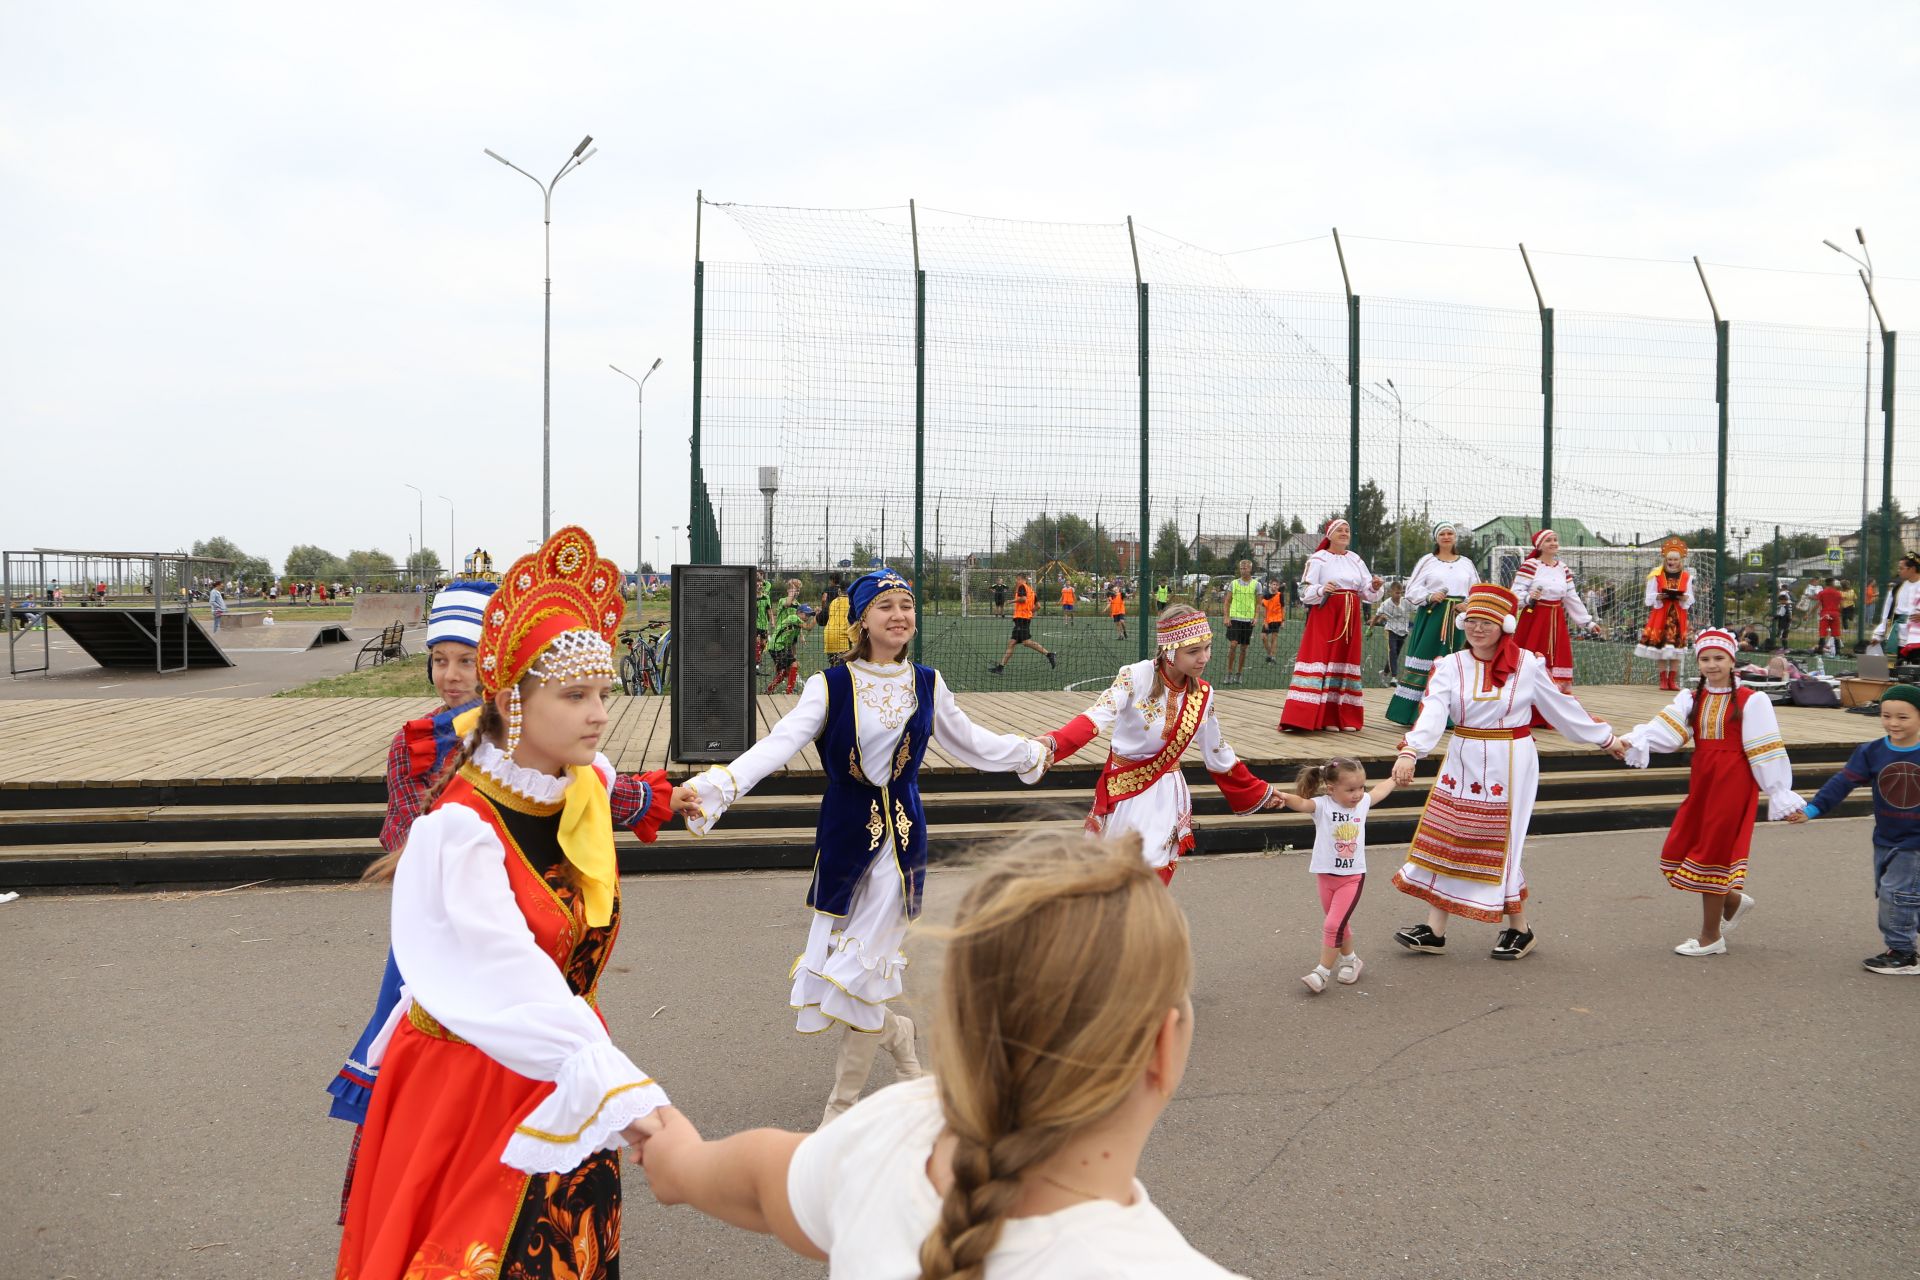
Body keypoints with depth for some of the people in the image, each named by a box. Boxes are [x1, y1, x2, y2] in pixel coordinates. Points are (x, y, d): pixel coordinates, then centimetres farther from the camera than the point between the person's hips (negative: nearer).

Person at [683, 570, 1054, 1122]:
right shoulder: (830, 685, -6)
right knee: (841, 961, 6)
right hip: (845, 833, 0)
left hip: (900, 834, 0)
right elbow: (781, 742, -18)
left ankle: (842, 1104, 17)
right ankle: (900, 1036, 38)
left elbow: (971, 742, 19)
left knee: (862, 971, -2)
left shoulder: (927, 684, 3)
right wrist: (714, 786, -32)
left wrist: (1032, 751, 28)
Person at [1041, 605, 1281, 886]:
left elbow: (1219, 757, 11)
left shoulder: (1203, 694, -2)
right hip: (1125, 789, -3)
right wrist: (1053, 742, -50)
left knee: (1156, 872, -1)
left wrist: (1260, 793, 16)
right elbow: (1096, 717, -32)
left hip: (1166, 793, 3)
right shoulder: (1136, 677, -16)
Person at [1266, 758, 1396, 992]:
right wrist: (1284, 797, -56)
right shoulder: (1322, 806, -13)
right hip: (1326, 876, 0)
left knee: (1334, 925, -11)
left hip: (1353, 877, 0)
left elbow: (1380, 791, 22)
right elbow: (1301, 803, -34)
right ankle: (1350, 960, 39)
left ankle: (1322, 971, -3)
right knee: (1340, 924, 16)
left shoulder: (1363, 803, 0)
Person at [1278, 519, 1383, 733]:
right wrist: (1322, 589, -25)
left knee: (1345, 660, 6)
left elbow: (1367, 594, 11)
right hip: (1325, 615, -5)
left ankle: (1345, 718, 11)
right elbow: (1305, 591, -6)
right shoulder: (1318, 559, 0)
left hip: (1349, 618, 5)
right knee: (1319, 660, -11)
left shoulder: (1356, 560, 14)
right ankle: (1301, 717, -12)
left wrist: (1374, 587, -10)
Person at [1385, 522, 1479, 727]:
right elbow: (1413, 589, 2)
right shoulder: (1427, 560, 5)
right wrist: (1429, 596, -16)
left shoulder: (1466, 563, 13)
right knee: (1425, 661, -7)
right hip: (1431, 616, -3)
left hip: (1457, 618, 3)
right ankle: (1417, 710, -4)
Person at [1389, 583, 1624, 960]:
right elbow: (1432, 712, -19)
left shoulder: (1527, 664, -5)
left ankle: (1519, 930, 22)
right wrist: (1410, 751, -36)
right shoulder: (1450, 666, -3)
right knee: (1446, 841, 4)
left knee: (1500, 847, 2)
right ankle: (1435, 931, 13)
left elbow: (1562, 707, 8)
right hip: (1463, 762, 3)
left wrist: (1605, 738, 17)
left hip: (1510, 766, -3)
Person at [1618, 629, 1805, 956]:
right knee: (1678, 852, 6)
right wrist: (1633, 741, -29)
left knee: (1712, 852, -1)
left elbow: (1765, 752, -7)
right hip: (1701, 780, 6)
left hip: (1733, 782, -6)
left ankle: (1711, 938, 12)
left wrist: (1782, 797, -7)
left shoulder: (1750, 701, -7)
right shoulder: (1691, 698, 7)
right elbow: (1666, 729, -10)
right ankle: (1733, 900, 31)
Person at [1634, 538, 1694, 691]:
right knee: (1660, 645, -2)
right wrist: (1658, 597, -19)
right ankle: (1663, 680, 6)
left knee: (1676, 648, 2)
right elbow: (1649, 597, 0)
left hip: (1678, 615, 2)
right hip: (1660, 615, -2)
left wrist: (1684, 598, -15)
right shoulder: (1656, 575, -1)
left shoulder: (1687, 576, 5)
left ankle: (1672, 680, 8)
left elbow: (1691, 599, 6)